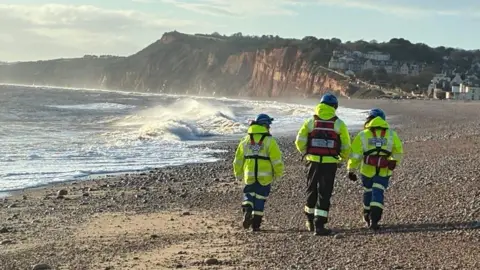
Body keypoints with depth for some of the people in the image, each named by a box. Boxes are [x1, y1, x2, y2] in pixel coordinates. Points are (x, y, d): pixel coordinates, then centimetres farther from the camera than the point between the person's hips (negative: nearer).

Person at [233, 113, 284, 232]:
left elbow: (238, 159, 11)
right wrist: (278, 173, 6)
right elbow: (276, 159, -9)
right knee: (260, 199, 7)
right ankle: (255, 225, 9)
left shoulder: (245, 140, 6)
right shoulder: (269, 141, -6)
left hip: (249, 175, 3)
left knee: (249, 195, 17)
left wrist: (238, 174, 23)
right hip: (265, 177, -2)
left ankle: (247, 210, -13)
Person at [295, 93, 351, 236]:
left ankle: (310, 221, 30)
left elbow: (300, 142, 0)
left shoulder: (310, 122, 1)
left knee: (312, 191, 18)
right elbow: (346, 146, 0)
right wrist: (343, 158, 19)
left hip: (314, 161, 2)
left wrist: (306, 153, 19)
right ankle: (319, 224, -3)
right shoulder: (339, 124, -3)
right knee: (324, 193, 2)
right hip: (330, 163, -2)